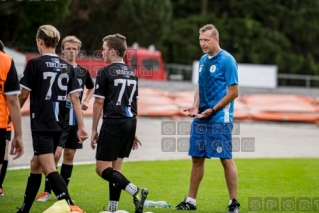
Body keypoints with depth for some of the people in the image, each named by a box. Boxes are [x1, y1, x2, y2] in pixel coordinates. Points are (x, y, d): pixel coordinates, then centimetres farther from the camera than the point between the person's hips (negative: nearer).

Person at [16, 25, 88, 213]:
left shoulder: (35, 64, -7)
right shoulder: (67, 67, 8)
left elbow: (23, 95, -3)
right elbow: (75, 98, 4)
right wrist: (81, 127, 3)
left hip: (41, 125, -7)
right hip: (58, 125, 7)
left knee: (49, 169, -15)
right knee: (36, 165, 20)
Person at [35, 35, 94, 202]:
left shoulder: (83, 72, 8)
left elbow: (91, 88, 27)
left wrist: (86, 101, 11)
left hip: (76, 119, 5)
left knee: (69, 155, 8)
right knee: (55, 153, -11)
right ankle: (47, 191, -1)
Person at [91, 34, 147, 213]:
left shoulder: (105, 72, -7)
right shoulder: (132, 73, 15)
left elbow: (99, 103, -7)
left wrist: (94, 130, 0)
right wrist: (133, 133, 24)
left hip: (113, 123, -8)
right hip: (130, 123, 8)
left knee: (103, 168, -6)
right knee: (115, 167, 12)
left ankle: (135, 191, -22)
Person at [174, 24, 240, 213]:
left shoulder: (226, 60, -11)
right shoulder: (203, 60, 13)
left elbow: (233, 92, -13)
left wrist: (212, 110, -15)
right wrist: (195, 107, 2)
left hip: (219, 120, -8)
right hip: (200, 119, 8)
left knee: (226, 159, -5)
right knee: (197, 158, 10)